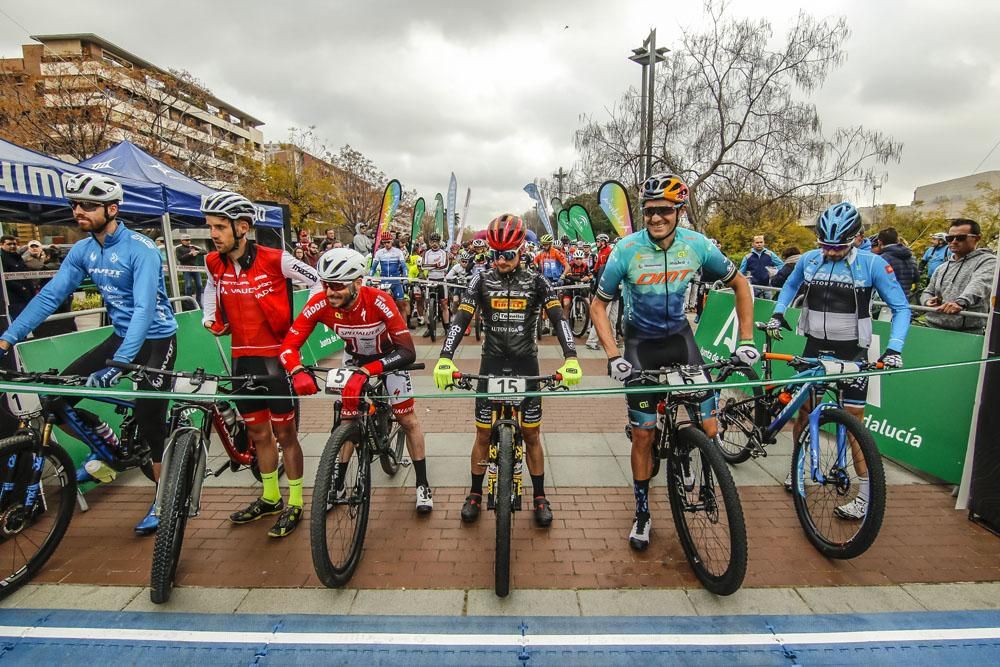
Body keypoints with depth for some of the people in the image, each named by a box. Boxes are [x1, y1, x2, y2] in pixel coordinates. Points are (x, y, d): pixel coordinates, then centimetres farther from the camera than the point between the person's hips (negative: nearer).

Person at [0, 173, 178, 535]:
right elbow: (50, 296, 1)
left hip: (155, 339, -7)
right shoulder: (82, 250, 1)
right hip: (121, 336, 7)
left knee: (148, 420, -7)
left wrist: (119, 363, -39)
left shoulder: (141, 249, -21)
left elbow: (145, 308, -30)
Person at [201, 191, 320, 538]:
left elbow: (319, 283, -7)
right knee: (258, 433, 16)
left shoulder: (275, 259, -15)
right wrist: (209, 317, 11)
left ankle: (294, 503, 18)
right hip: (242, 359, 6)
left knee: (284, 433, 4)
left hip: (276, 356, -5)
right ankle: (270, 497, 33)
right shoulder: (214, 263, 2)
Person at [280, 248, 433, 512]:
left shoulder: (378, 300, -39)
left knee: (407, 419, -3)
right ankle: (338, 485, 25)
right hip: (354, 358, 3)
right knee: (347, 419, 5)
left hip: (388, 356, -3)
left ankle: (423, 485, 12)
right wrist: (298, 371, -50)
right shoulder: (320, 304, -30)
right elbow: (289, 345, -28)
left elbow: (408, 352, -43)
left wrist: (365, 372, -54)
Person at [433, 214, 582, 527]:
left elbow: (558, 318, -13)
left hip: (526, 364, 0)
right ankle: (475, 494, 26)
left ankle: (539, 497, 24)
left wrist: (571, 359, -30)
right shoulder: (481, 281, -2)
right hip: (492, 363, 1)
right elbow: (461, 318, -13)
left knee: (532, 433, 7)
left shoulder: (535, 282, -3)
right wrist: (445, 358, -29)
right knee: (483, 433, 7)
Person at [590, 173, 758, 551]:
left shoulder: (698, 246, -13)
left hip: (680, 338, 2)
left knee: (708, 429, -7)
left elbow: (739, 285, 1)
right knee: (643, 434, 1)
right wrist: (613, 357, -23)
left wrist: (746, 341, -5)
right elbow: (598, 305, -12)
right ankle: (642, 514, 21)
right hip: (641, 344, -2)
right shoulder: (626, 250, -20)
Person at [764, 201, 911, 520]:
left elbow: (901, 308, -7)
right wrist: (777, 313, 2)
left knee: (854, 420, -2)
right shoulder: (809, 259, -2)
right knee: (804, 409, 9)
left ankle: (866, 496, 8)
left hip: (852, 351, -3)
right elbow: (789, 287, 18)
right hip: (815, 346, 3)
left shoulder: (872, 264, -11)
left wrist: (894, 348, -20)